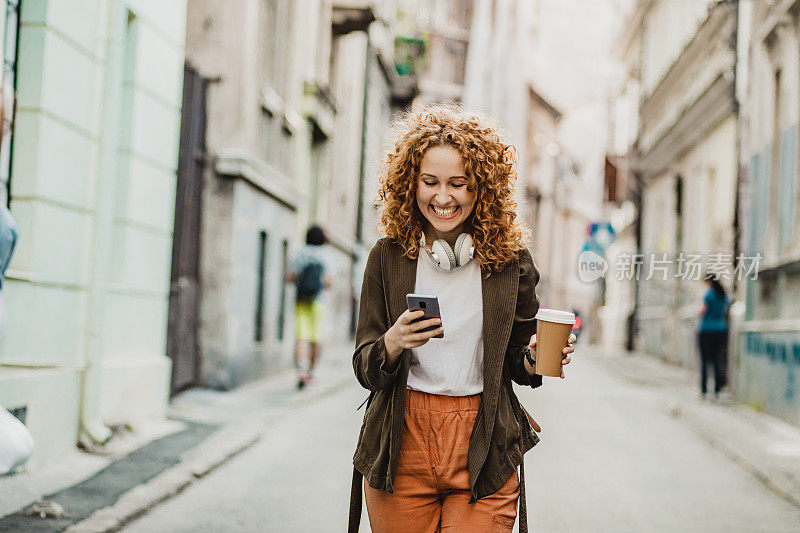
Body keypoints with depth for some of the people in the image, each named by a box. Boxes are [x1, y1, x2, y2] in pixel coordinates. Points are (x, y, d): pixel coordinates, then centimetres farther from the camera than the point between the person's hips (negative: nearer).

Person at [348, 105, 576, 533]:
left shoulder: (511, 260, 1)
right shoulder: (389, 257, 0)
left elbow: (518, 365, 11)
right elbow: (365, 370, 0)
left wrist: (537, 360, -11)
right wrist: (394, 343, -21)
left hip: (484, 451, 0)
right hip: (402, 449, 1)